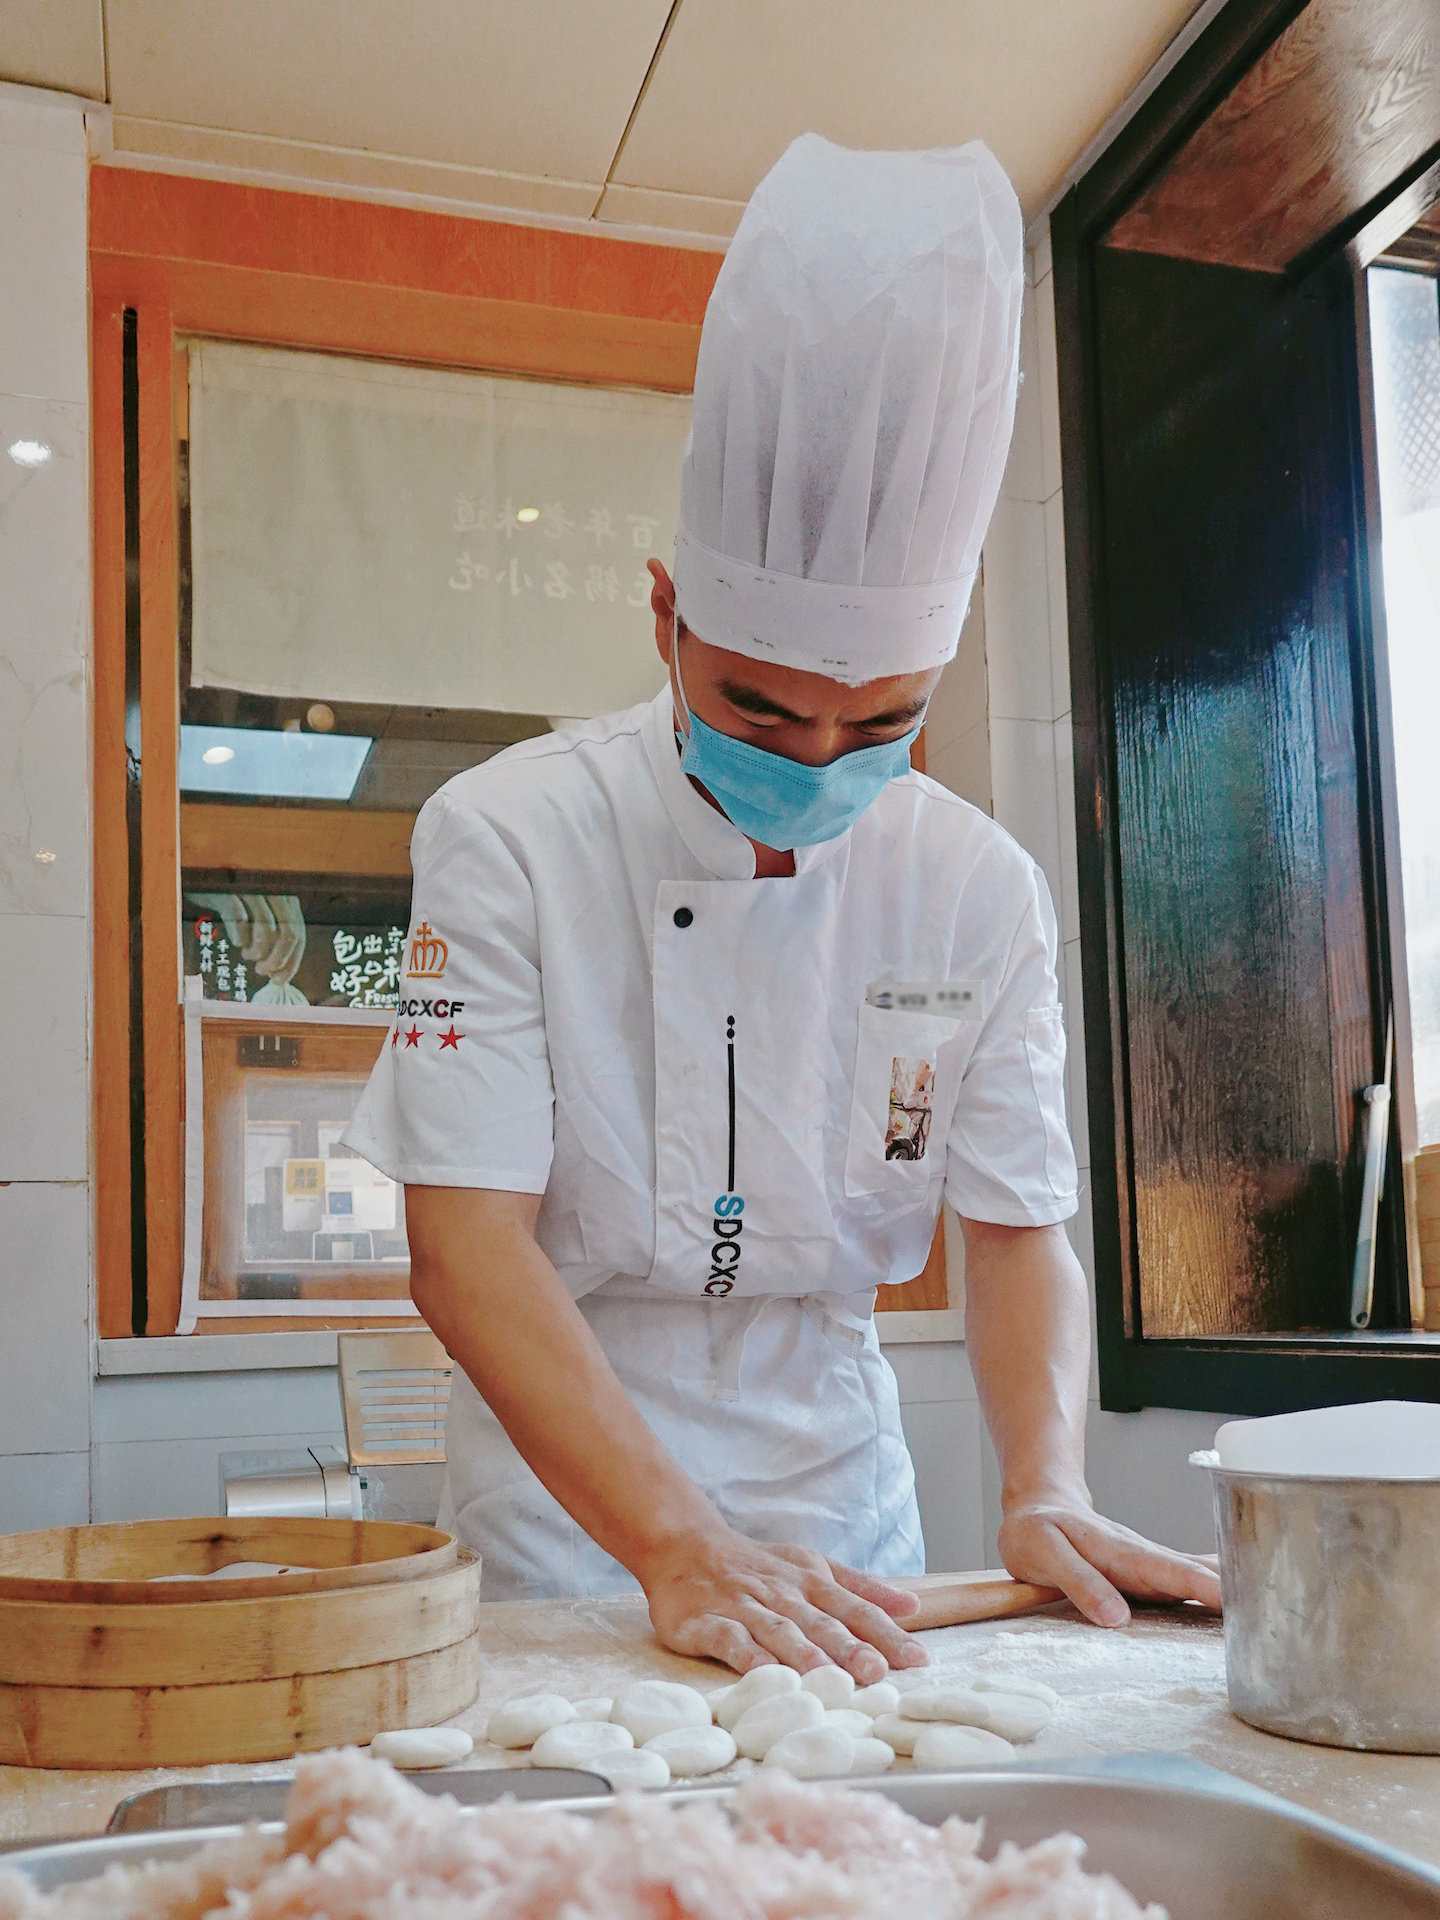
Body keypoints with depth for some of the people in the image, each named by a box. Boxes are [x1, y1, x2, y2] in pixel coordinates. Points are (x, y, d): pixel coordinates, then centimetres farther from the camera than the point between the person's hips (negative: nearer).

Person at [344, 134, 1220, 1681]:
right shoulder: (507, 835, -18)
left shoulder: (979, 886, -8)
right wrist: (680, 1547, -32)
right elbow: (464, 1240, -23)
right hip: (563, 1506, -2)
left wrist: (1046, 1491, -22)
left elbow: (1016, 1226, -4)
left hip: (836, 1482, 3)